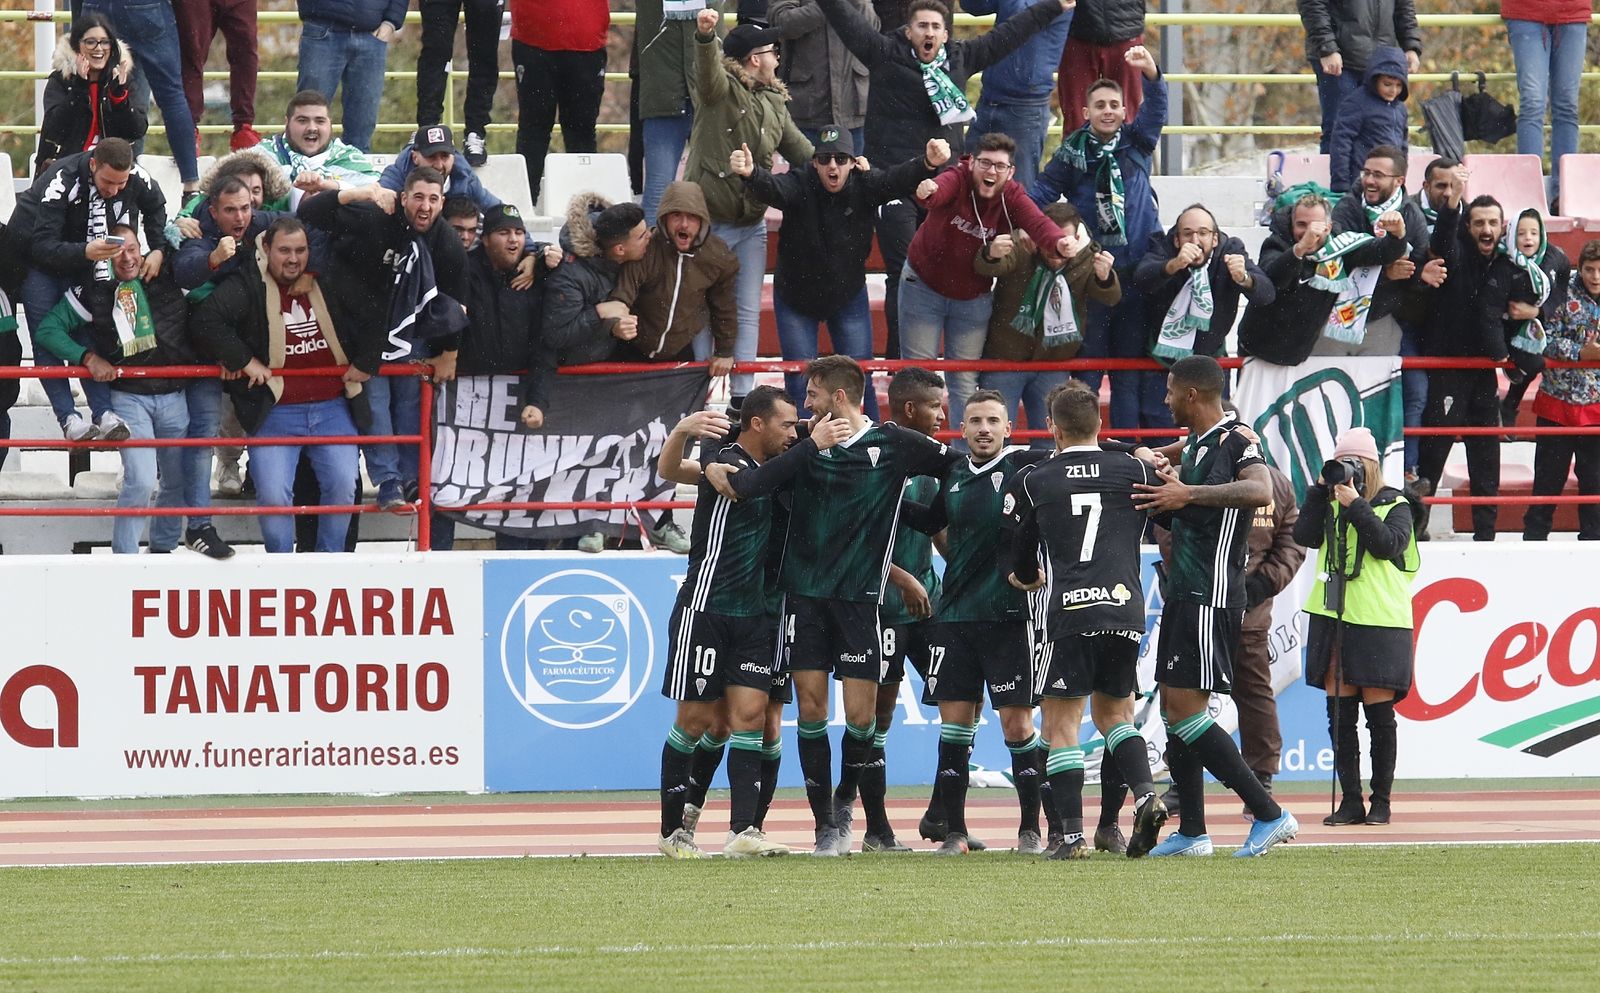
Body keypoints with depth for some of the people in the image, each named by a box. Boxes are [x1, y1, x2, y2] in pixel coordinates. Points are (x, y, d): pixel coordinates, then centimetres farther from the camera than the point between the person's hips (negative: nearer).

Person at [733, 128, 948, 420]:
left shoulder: (865, 186, -17)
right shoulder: (799, 186, -22)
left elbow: (899, 179, -33)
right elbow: (771, 188, -42)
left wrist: (929, 164, -55)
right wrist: (750, 173, -66)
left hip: (849, 296, 1)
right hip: (796, 299, -1)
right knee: (800, 381, 0)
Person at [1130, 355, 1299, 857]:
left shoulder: (1234, 441, -11)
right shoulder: (1194, 447, 18)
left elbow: (1261, 491, -32)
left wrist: (1188, 494, -31)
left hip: (1211, 599, -10)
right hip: (1184, 593, 10)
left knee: (1185, 711, -13)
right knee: (1173, 709, 10)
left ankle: (1269, 814, -12)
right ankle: (1191, 832, 15)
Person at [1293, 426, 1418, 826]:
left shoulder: (1394, 505, 3)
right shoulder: (1329, 504, 14)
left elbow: (1388, 545, -13)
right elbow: (1305, 535, 0)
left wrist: (1355, 506, -15)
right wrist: (1321, 490, -4)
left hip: (1378, 621, -4)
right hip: (1333, 618, 4)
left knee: (1379, 714, -2)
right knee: (1339, 714, 2)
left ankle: (1381, 800, 4)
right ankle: (1350, 801, 6)